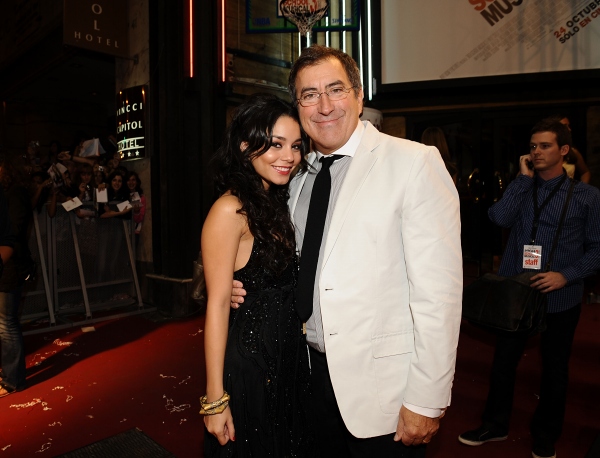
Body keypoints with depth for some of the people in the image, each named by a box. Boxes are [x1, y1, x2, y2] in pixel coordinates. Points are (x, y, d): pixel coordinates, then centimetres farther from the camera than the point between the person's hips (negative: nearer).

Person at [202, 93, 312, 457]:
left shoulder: (279, 204, 6)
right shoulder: (230, 210, -19)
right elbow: (218, 305, -20)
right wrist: (216, 399, -17)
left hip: (290, 359, 8)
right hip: (248, 364, -8)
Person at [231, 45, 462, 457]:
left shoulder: (414, 163, -14)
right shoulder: (298, 177, 6)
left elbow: (438, 289, -18)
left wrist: (426, 401, -17)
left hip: (381, 388, -5)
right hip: (316, 373, 6)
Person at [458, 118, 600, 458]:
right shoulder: (520, 187, 5)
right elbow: (500, 218, -15)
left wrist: (566, 274, -16)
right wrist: (525, 177, -12)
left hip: (560, 297, -1)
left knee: (555, 369, 15)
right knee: (504, 361, 12)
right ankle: (495, 425, 34)